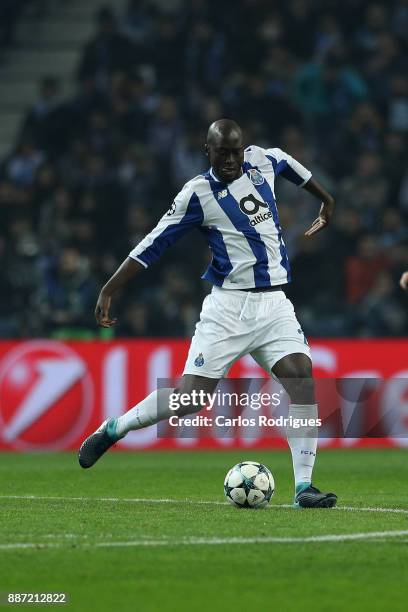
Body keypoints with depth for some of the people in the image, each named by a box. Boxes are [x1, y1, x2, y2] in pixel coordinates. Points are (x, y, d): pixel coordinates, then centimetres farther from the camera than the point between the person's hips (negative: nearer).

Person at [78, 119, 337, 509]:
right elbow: (153, 245, -4)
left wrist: (325, 200, 42)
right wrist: (108, 290, -7)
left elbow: (286, 161, 30)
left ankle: (304, 487, -14)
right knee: (191, 395, -10)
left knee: (302, 376, -17)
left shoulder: (261, 161, 5)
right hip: (229, 305, -4)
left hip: (274, 304, 4)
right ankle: (113, 429, 15)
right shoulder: (198, 193, -8)